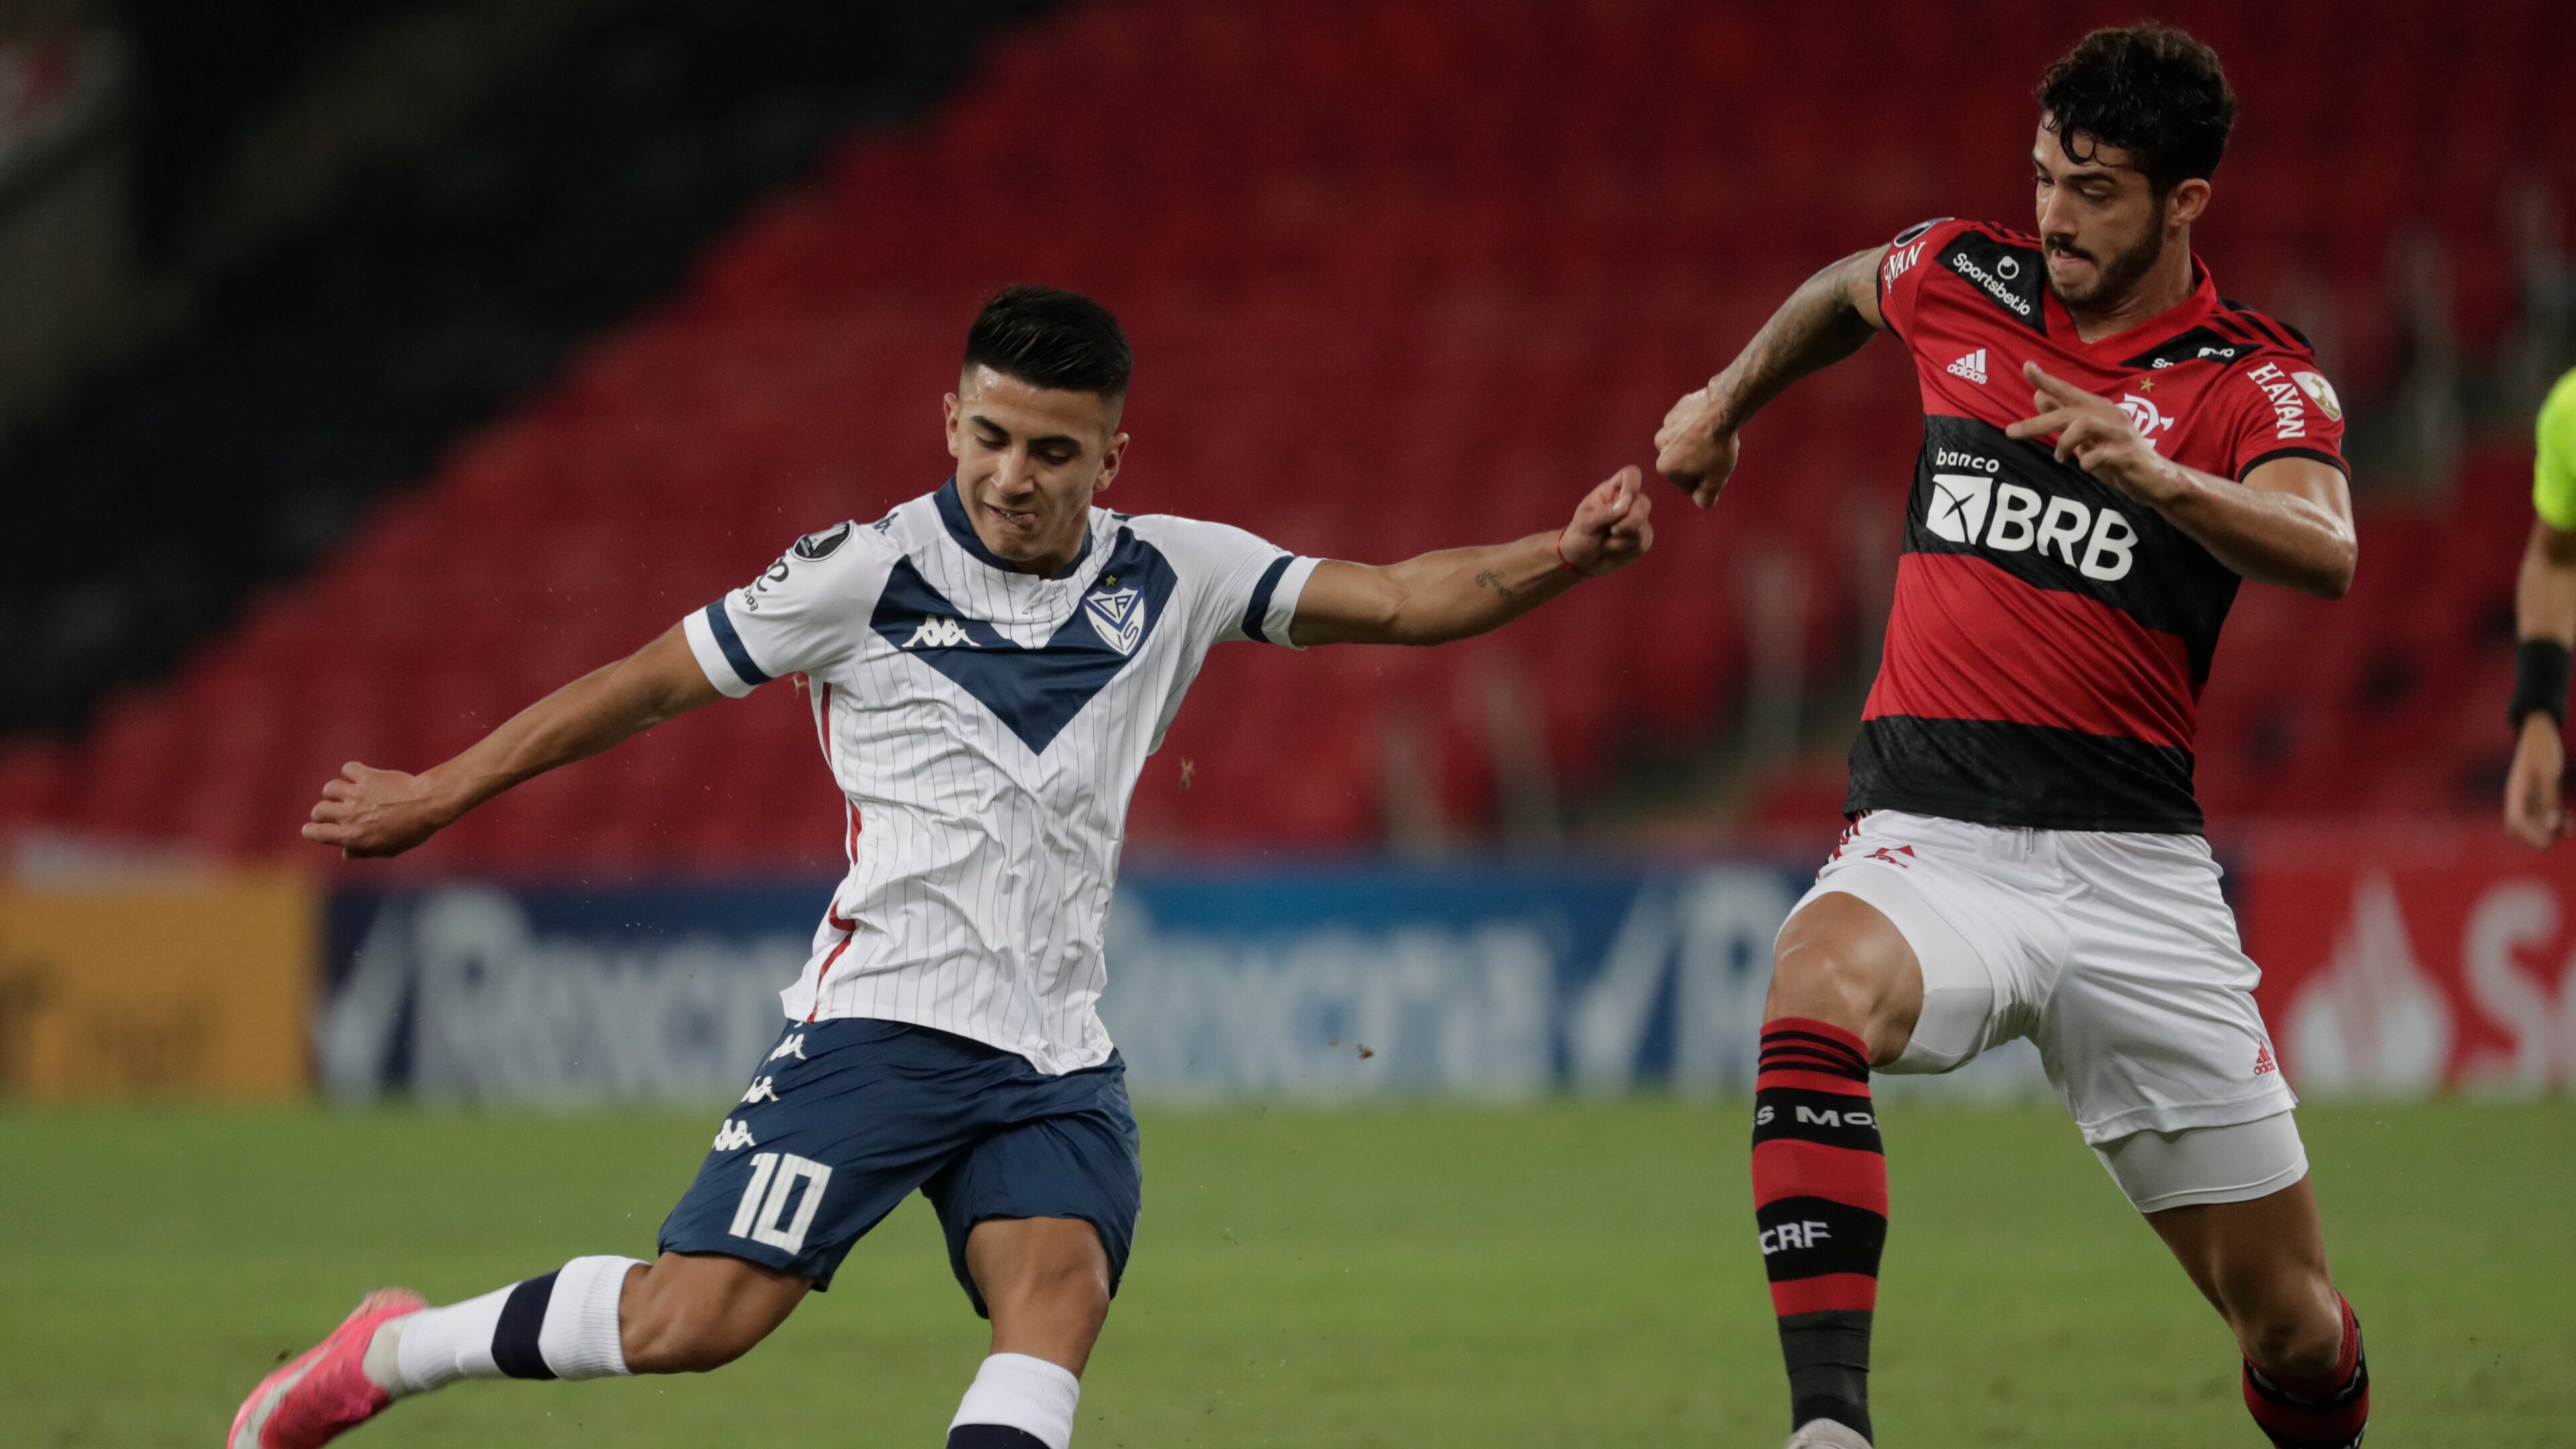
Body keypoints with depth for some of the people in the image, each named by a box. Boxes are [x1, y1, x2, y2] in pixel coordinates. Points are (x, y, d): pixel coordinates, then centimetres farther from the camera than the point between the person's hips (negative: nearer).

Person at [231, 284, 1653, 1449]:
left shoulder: (1172, 576, 9)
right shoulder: (870, 574, -1)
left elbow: (1397, 600, 6)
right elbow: (647, 684, 7)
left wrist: (1554, 560, -12)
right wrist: (437, 795, 13)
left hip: (1057, 1055, 4)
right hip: (884, 1015, -4)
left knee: (1057, 1299, -23)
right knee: (694, 1318, -16)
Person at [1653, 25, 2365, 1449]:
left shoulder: (2258, 381, -1)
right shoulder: (1960, 281, 8)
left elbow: (2326, 555, -22)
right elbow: (1843, 291, 33)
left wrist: (2151, 474, -38)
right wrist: (1725, 401, 42)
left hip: (2133, 870, -1)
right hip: (1929, 841, 1)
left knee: (2294, 1324, 0)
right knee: (1818, 987, -37)